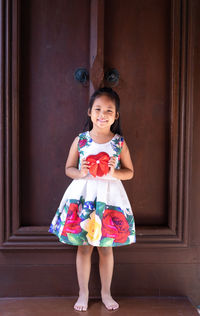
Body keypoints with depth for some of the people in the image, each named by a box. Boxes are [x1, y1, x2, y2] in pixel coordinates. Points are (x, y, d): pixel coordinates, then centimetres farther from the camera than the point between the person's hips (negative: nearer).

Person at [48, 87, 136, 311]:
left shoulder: (120, 143, -1)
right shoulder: (80, 140, -1)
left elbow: (130, 172, 6)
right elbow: (68, 168, 7)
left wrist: (114, 173, -14)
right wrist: (80, 173, -15)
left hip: (109, 196, 0)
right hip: (83, 196, 0)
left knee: (106, 248, 11)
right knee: (83, 247, 8)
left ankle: (106, 292, 30)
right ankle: (83, 293, 27)